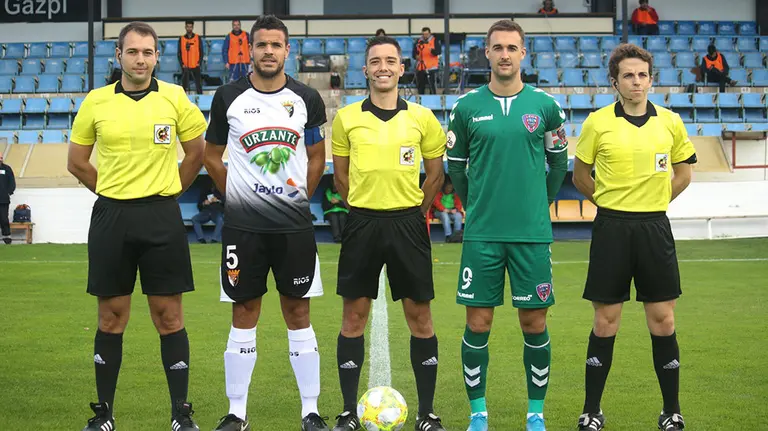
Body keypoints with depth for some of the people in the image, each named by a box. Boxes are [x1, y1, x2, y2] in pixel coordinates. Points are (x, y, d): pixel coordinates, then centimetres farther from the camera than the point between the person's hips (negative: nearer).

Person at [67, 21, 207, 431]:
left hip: (162, 218, -1)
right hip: (110, 217, 1)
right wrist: (116, 192, 8)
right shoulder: (96, 101, 1)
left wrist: (165, 191, 9)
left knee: (169, 316, 1)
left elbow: (196, 152, 10)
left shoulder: (175, 98, -1)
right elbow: (77, 162, 11)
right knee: (111, 317, 7)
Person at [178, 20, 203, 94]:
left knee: (198, 85, -2)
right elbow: (179, 53, 7)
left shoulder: (198, 38, 5)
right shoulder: (181, 39, 7)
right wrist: (182, 64, -5)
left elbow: (201, 52, 5)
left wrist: (199, 62, -7)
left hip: (195, 66, -1)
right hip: (185, 67, 1)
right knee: (184, 85, 3)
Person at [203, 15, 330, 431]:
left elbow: (317, 157, 13)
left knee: (298, 312, 4)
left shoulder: (306, 99, 3)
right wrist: (237, 195, 6)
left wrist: (299, 197, 6)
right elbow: (211, 155, 11)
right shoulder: (229, 97, 0)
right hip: (242, 225, 0)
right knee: (244, 314, 5)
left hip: (294, 224, 0)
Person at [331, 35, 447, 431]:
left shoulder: (421, 118, 3)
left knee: (419, 316, 2)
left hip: (408, 224, 0)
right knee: (354, 316, 3)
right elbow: (340, 176, 12)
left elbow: (435, 174, 11)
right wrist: (363, 206, 10)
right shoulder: (347, 118, 3)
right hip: (361, 224, 0)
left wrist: (414, 210, 8)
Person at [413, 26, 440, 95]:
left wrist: (432, 50, -27)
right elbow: (414, 53, 16)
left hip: (431, 67, -4)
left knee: (432, 86, -10)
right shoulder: (418, 41, 13)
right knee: (420, 86, 9)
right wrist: (416, 56, -7)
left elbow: (439, 51, -7)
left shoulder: (435, 41, 4)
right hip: (420, 68, 4)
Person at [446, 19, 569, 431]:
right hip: (481, 234, 0)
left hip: (532, 234, 0)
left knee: (534, 323, 3)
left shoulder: (545, 106, 3)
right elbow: (456, 165, 12)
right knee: (477, 323, 1)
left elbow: (558, 162, 14)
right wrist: (477, 208, 12)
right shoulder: (467, 107, 2)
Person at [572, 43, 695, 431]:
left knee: (662, 320, 4)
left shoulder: (669, 122, 3)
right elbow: (580, 175, 8)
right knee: (605, 322, 3)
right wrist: (611, 203, 8)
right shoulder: (598, 123, -3)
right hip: (611, 228, -2)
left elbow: (683, 170, 16)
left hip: (654, 228, 2)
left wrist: (653, 202, 9)